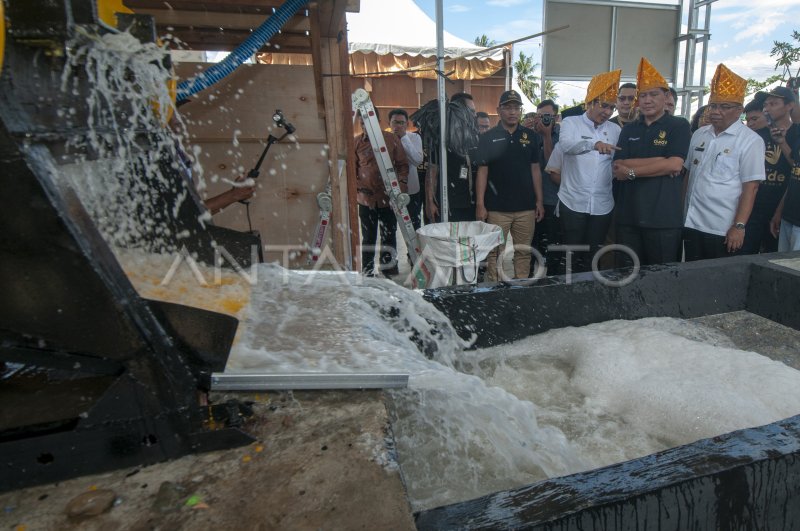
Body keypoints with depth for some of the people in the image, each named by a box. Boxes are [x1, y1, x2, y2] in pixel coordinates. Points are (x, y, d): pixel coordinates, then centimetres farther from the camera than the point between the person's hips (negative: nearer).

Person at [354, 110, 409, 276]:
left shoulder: (392, 139, -1)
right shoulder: (357, 142, 0)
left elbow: (402, 165, 1)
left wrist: (401, 186, -12)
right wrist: (358, 185, -13)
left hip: (389, 198, 0)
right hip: (366, 198, 0)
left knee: (389, 236, 10)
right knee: (368, 238, 9)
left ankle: (389, 268, 25)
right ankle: (367, 273, 19)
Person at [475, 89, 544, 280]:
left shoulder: (530, 135, 8)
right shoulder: (488, 137, 0)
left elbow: (535, 170, 10)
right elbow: (482, 172, -2)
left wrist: (539, 201, 5)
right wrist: (480, 204, -8)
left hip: (526, 207, 3)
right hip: (497, 208, -3)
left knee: (524, 252, 9)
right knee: (495, 253, 3)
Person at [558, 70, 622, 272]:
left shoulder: (615, 130, 11)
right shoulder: (571, 123, -1)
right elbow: (566, 144, -22)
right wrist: (594, 144, -39)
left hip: (602, 205, 3)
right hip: (573, 202, -3)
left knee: (593, 256, 10)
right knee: (571, 254, 3)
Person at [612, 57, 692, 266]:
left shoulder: (679, 126, 3)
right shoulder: (628, 129, 13)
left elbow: (675, 165, -11)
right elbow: (618, 167, 0)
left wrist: (632, 171, -9)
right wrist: (661, 162, -9)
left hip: (664, 218, -3)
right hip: (628, 217, 3)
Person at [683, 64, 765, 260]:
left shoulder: (750, 141, -5)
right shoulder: (699, 134, 10)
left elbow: (750, 188, -10)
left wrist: (739, 226, -16)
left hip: (723, 230, -5)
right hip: (691, 224, 5)